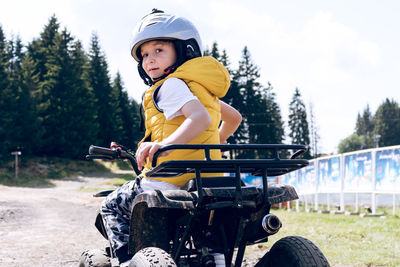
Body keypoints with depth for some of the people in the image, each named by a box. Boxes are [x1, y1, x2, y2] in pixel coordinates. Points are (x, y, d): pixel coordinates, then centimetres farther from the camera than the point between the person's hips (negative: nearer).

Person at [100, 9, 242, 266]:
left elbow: (200, 118, -27)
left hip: (168, 184, -8)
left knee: (112, 206, 14)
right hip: (206, 180, 9)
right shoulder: (204, 90, 18)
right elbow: (234, 117, 30)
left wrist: (164, 144, -39)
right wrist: (218, 141, 44)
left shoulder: (171, 85, -9)